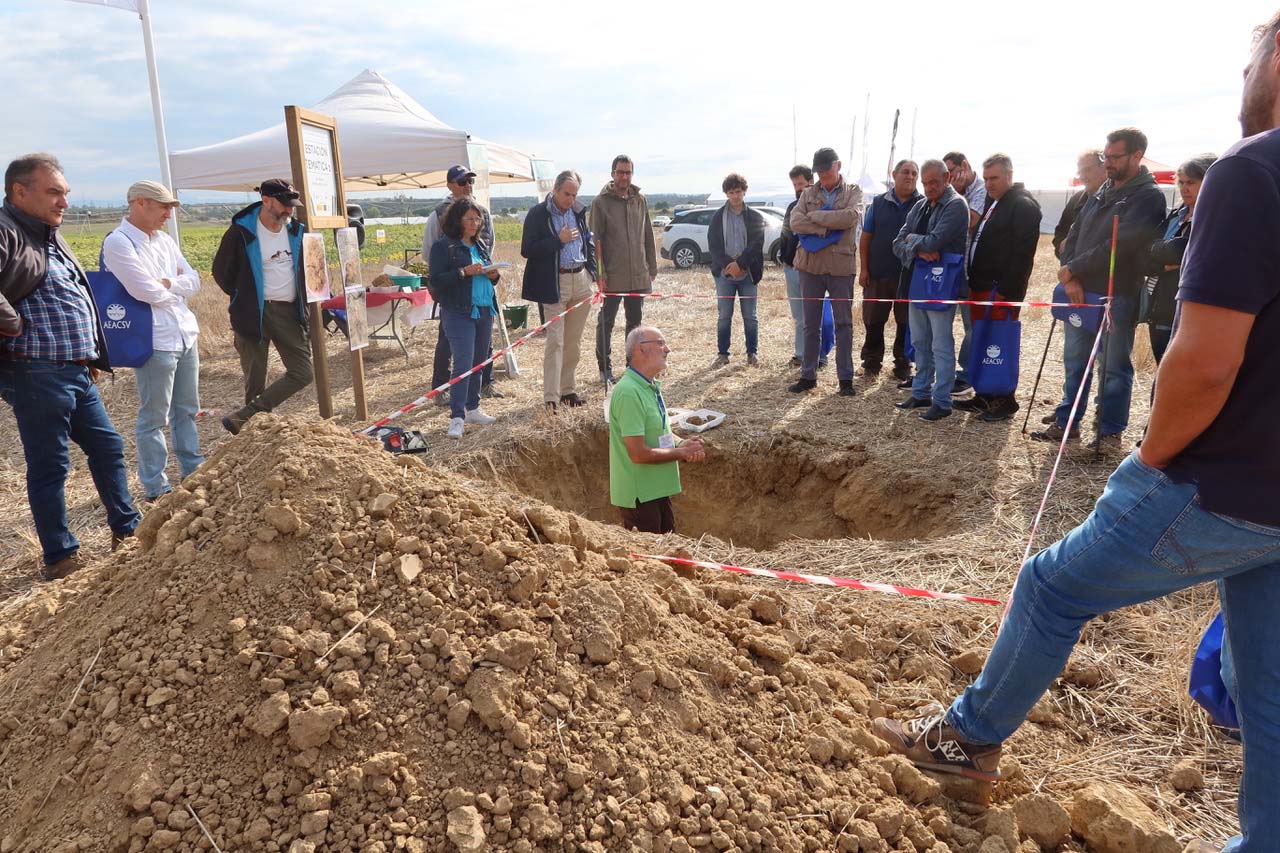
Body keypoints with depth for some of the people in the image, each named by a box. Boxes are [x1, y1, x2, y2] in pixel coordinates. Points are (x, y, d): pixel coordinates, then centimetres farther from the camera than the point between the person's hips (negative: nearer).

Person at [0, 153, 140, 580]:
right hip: (36, 375, -9)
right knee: (50, 466, 1)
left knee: (108, 447, 16)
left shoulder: (51, 237, 18)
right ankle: (59, 558, 13)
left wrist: (92, 356, 23)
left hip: (76, 373, 9)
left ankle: (126, 530, 29)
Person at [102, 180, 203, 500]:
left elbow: (194, 280, 8)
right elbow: (148, 292, -18)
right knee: (154, 417, 1)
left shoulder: (164, 240, 13)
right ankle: (156, 486, 9)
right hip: (154, 342, -7)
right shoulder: (118, 242, -11)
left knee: (186, 410, 16)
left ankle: (193, 470, 29)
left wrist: (167, 283, -11)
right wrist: (180, 288, 0)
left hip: (186, 336, 8)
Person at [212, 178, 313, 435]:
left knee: (302, 373, -3)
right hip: (254, 314, -5)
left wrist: (301, 302, 13)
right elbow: (221, 272, 2)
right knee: (256, 380, 0)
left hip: (289, 311, 5)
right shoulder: (241, 232, -9)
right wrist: (244, 300, 8)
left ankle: (243, 418, 2)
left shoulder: (296, 230, 7)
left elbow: (305, 268, 22)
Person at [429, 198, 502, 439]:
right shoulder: (443, 246, -6)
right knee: (463, 364, -12)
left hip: (485, 311, 7)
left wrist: (493, 275, 1)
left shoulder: (480, 245, 16)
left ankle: (473, 409, 24)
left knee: (479, 363, 12)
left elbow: (488, 273, 24)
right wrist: (464, 272, -21)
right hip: (459, 313, -7)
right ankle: (456, 417, -8)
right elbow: (436, 280, -12)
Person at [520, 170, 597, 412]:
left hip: (581, 281, 6)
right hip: (555, 284, -6)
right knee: (555, 342, -8)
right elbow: (527, 250, -12)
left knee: (574, 341, 11)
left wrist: (592, 272, 11)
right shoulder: (538, 215, -8)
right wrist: (558, 240, -17)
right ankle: (551, 397, -5)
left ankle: (568, 389, 23)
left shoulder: (578, 211, 11)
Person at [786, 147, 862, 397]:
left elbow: (851, 216, -17)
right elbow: (795, 222, -7)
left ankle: (846, 378, 10)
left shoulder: (853, 191, 3)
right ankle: (808, 376, 16)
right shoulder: (808, 194, 9)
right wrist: (827, 229, -16)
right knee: (811, 324, 8)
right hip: (810, 265, 3)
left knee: (844, 323, 3)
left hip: (841, 266, -2)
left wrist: (815, 217, -12)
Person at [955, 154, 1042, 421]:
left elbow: (1022, 254, -17)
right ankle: (984, 397, 23)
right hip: (980, 287, 9)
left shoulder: (1023, 205, -10)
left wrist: (1006, 290, -21)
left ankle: (1004, 402, 5)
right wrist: (973, 282, 15)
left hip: (1001, 290, -9)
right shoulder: (993, 202, 20)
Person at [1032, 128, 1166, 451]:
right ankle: (1066, 422, 24)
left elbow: (1119, 246, -18)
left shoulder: (1148, 197, -8)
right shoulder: (1101, 192, 14)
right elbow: (1074, 234, 10)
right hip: (1080, 291, 7)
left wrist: (1072, 269, -13)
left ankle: (1110, 431, 14)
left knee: (1115, 367, 3)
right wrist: (1070, 278, -6)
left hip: (1117, 295, -7)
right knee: (1074, 360, 13)